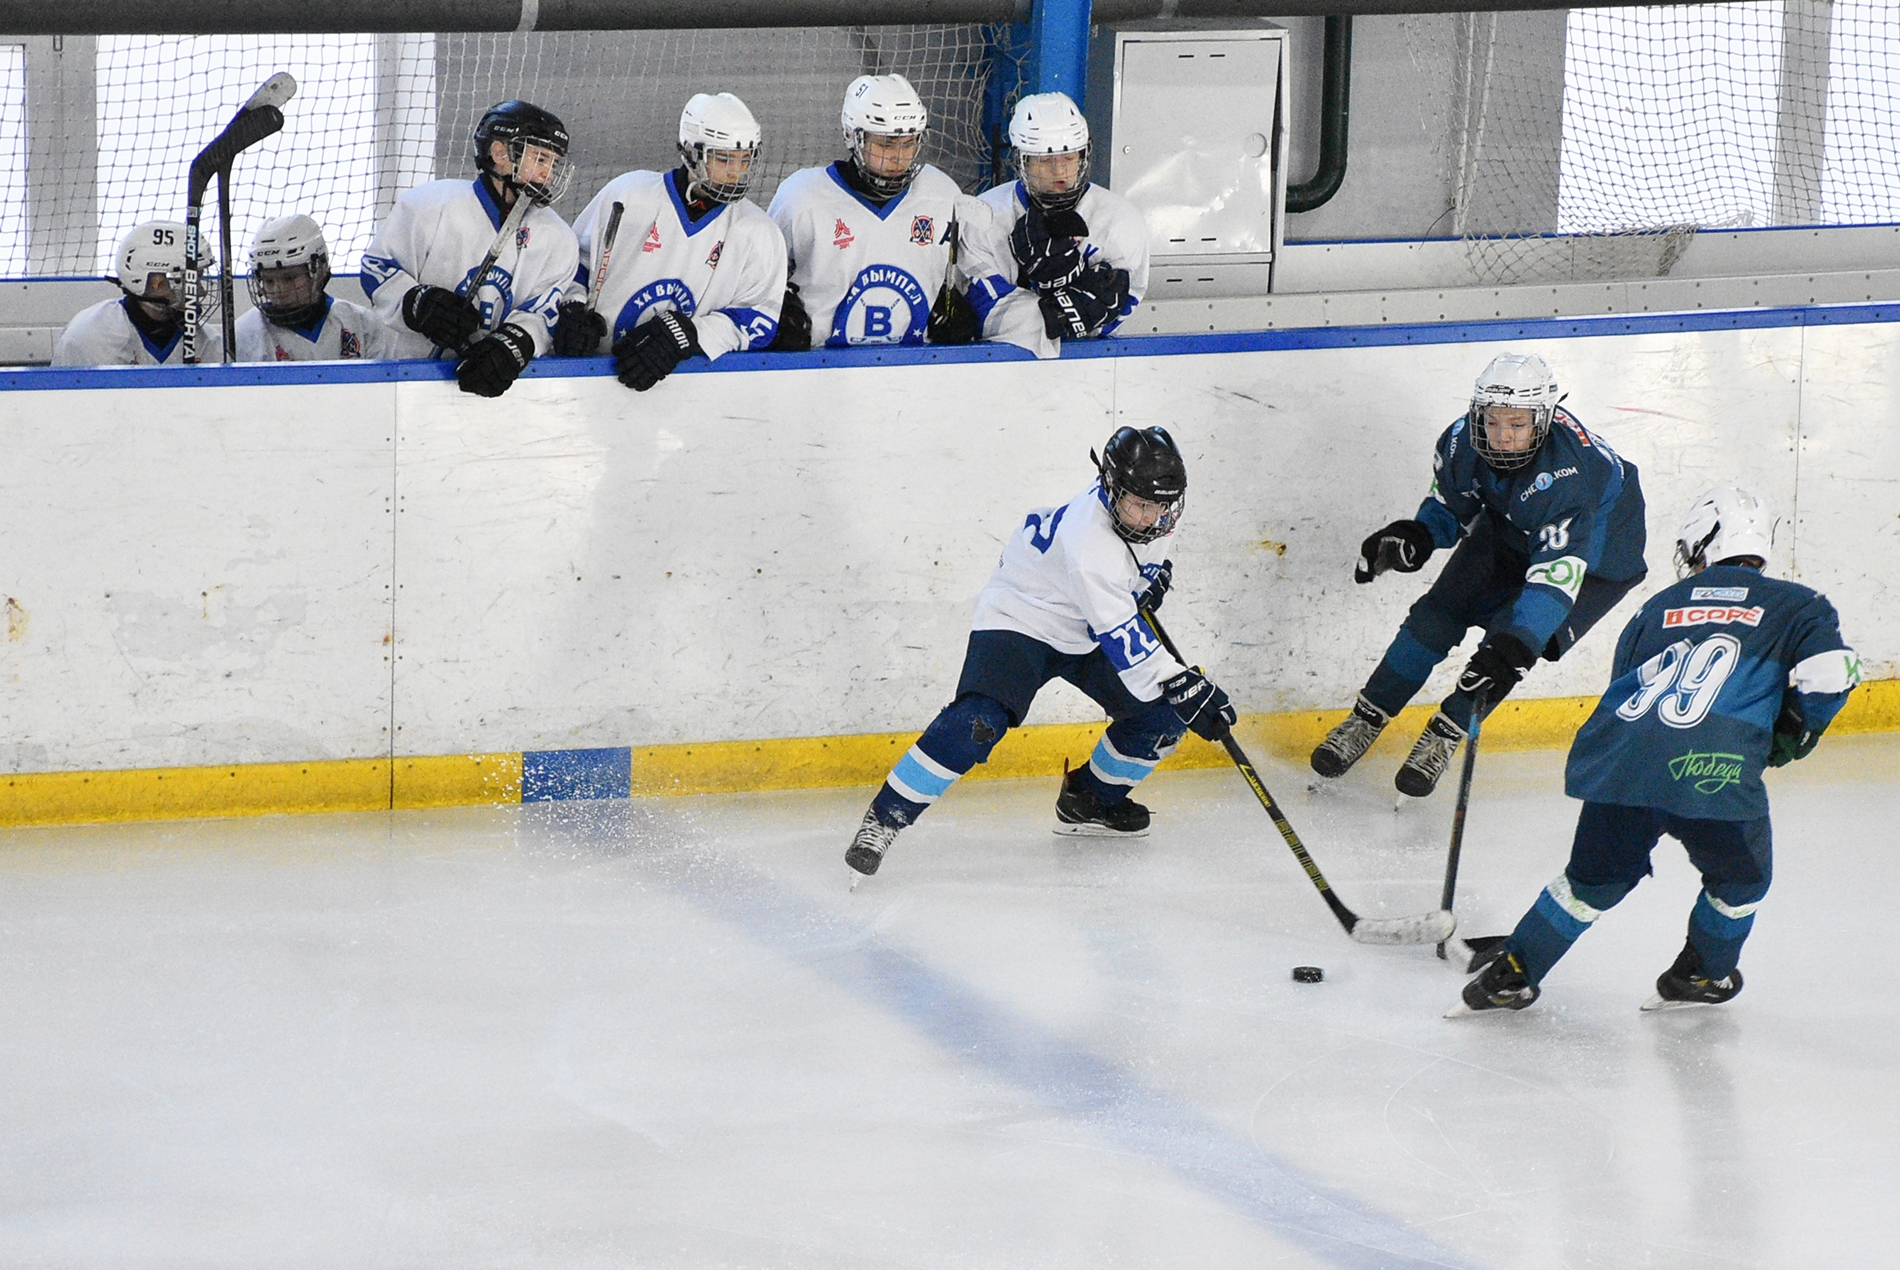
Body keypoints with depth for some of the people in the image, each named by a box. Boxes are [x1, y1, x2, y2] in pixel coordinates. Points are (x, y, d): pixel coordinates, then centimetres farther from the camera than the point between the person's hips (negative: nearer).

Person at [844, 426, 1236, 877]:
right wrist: (1183, 686, -42)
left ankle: (1089, 802, 22)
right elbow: (1123, 640, -39)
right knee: (977, 724, -30)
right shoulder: (1090, 542, -37)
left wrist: (1156, 570, 3)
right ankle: (884, 818, -21)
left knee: (1162, 714, 1)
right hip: (1018, 619, -9)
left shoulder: (1148, 505, -11)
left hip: (1084, 633, 9)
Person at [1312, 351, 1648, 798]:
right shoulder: (1463, 442, -24)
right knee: (1442, 611, -7)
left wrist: (1513, 647, -56)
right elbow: (1448, 507, -3)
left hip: (1595, 558, -5)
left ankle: (1447, 732, -1)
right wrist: (1415, 536, -25)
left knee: (1512, 635, -21)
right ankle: (1368, 717, 8)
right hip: (1506, 530, 5)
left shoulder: (1568, 475, -42)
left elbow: (1557, 573, -46)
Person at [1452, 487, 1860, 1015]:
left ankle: (1510, 973, 24)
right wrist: (1796, 730, 18)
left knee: (1595, 877, 23)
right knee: (1740, 875, 24)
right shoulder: (1795, 606, 17)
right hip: (1710, 769, -4)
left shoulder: (1660, 607, 28)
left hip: (1619, 755, 4)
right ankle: (1699, 976, 33)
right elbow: (1830, 673, 1)